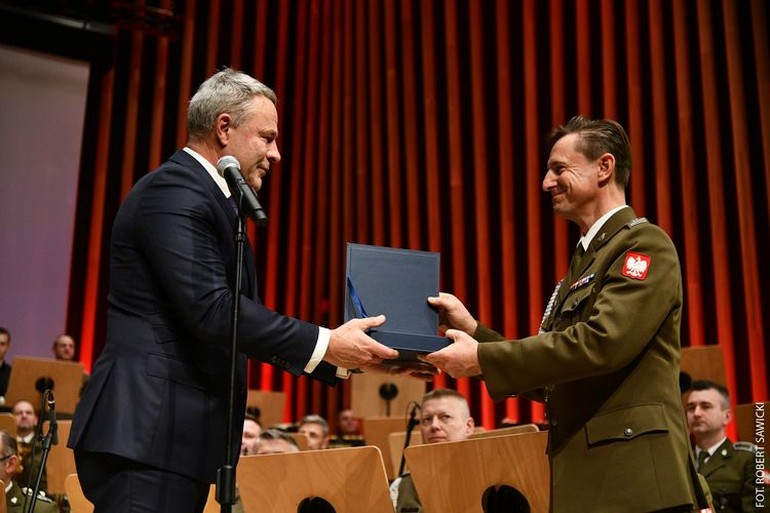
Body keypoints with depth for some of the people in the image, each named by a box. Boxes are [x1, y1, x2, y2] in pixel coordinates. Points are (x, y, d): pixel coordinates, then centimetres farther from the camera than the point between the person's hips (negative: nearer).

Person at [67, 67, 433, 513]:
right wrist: (325, 344, -18)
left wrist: (345, 356, 7)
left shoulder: (209, 198, 20)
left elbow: (247, 322, 15)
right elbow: (212, 310, -21)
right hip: (147, 433, -10)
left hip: (180, 437, 10)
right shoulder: (175, 191, -11)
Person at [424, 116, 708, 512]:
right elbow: (552, 380, 17)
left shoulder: (645, 244, -8)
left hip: (630, 478, -8)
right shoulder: (585, 260, 18)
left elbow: (601, 342, -22)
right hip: (584, 478, 8)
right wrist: (472, 329, 6)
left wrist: (482, 359, -17)